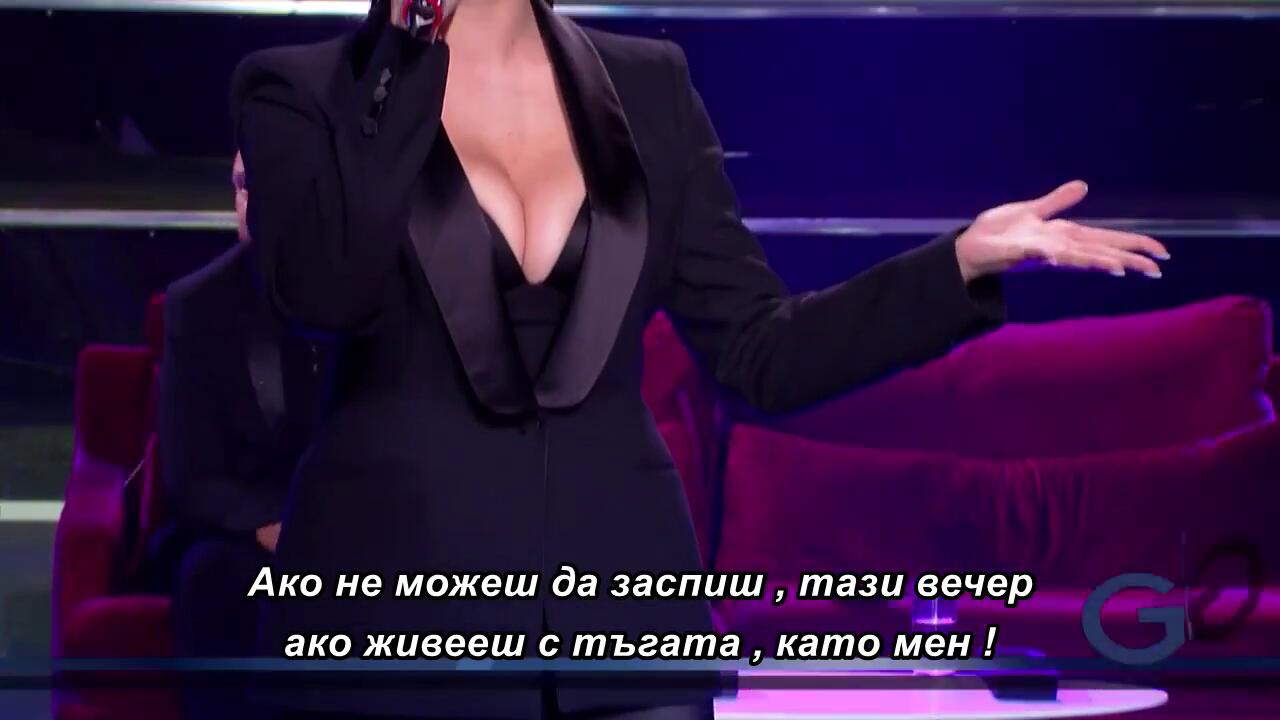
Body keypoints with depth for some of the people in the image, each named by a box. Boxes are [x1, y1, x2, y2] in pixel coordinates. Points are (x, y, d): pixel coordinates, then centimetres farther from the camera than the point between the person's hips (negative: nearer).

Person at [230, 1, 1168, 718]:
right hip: (394, 612, -2)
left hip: (614, 606, 2)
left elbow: (761, 354, 6)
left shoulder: (647, 86, 8)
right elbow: (327, 290, -19)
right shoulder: (301, 89, 0)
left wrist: (966, 261, -5)